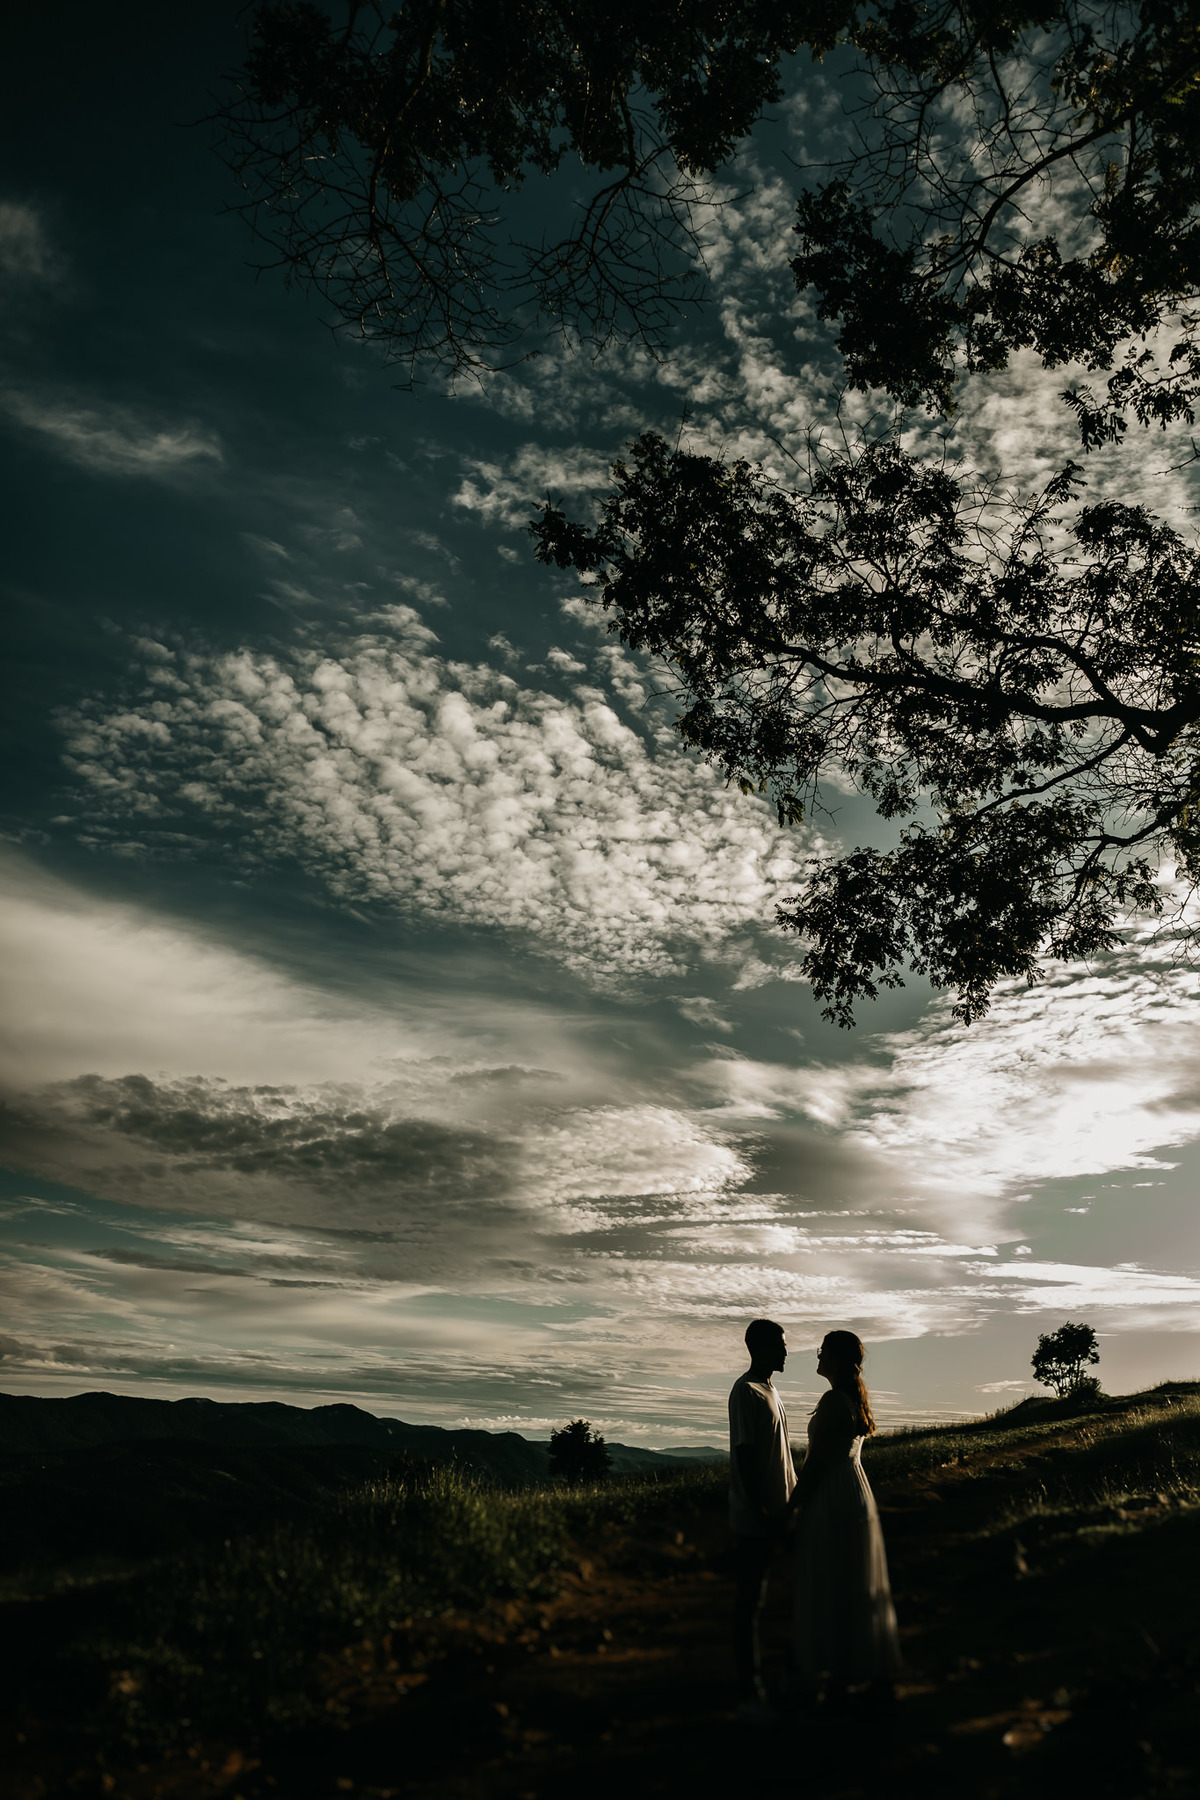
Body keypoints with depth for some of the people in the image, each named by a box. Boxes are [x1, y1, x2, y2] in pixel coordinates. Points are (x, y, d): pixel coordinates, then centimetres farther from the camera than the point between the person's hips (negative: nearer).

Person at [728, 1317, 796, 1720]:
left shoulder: (770, 1390, 14)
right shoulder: (746, 1391, -17)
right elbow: (745, 1454, -20)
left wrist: (789, 1505, 17)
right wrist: (761, 1512, -20)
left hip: (776, 1515, 9)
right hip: (754, 1520, -9)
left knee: (758, 1599, 16)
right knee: (750, 1602, -1)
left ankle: (757, 1680, 25)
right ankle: (749, 1694, 6)